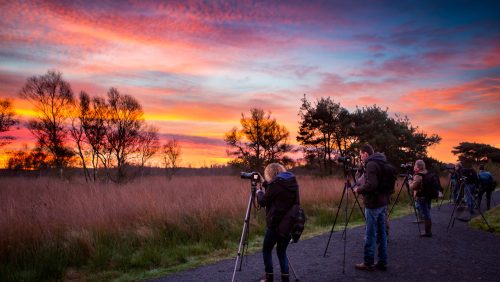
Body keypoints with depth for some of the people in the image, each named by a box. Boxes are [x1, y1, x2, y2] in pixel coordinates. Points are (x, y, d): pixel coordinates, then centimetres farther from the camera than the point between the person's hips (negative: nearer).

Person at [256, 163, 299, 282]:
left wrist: (259, 193, 15)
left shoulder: (275, 184, -12)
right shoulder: (293, 182, 10)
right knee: (282, 251, 17)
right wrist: (267, 185, 17)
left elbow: (263, 202, -4)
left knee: (266, 250, 11)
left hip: (276, 224, -7)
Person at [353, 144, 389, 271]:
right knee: (381, 233, 11)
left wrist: (359, 189, -9)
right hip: (383, 203, 9)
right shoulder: (382, 163, 13)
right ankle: (382, 262, 16)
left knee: (370, 235, -2)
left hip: (373, 204, -9)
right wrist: (362, 188, 16)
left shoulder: (371, 164, -14)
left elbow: (371, 184, -25)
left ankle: (368, 263, 5)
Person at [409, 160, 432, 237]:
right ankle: (428, 231, 22)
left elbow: (412, 187, -19)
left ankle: (427, 232, 2)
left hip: (421, 198, -9)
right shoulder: (427, 174, 9)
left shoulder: (418, 176, -18)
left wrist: (410, 181, -3)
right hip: (428, 197, 9)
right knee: (427, 215, 15)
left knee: (425, 216, -3)